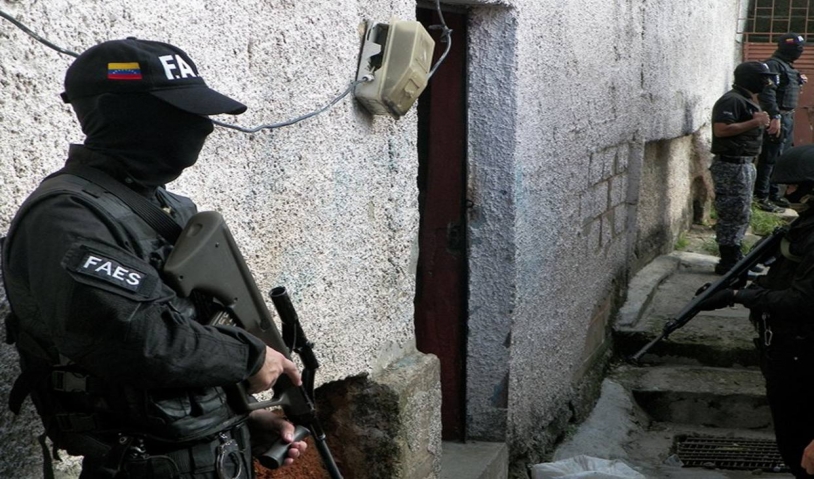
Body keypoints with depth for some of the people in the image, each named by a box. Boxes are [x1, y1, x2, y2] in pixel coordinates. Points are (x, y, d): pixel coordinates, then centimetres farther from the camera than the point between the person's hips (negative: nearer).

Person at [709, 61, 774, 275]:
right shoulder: (732, 100, -15)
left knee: (742, 214, 16)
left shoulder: (747, 100, 18)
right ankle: (728, 262, -3)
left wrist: (759, 121, 11)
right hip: (731, 165, -11)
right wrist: (754, 122, -22)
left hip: (744, 164, 11)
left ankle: (735, 258, 24)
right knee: (734, 214, -8)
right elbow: (721, 129, -27)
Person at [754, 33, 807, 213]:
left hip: (788, 117, 10)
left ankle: (774, 194, 21)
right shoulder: (773, 65, -14)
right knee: (770, 158, -7)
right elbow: (767, 92, -24)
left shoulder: (787, 66, 18)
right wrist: (775, 116, -29)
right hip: (778, 118, -10)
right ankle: (761, 197, -3)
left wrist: (799, 82, 8)